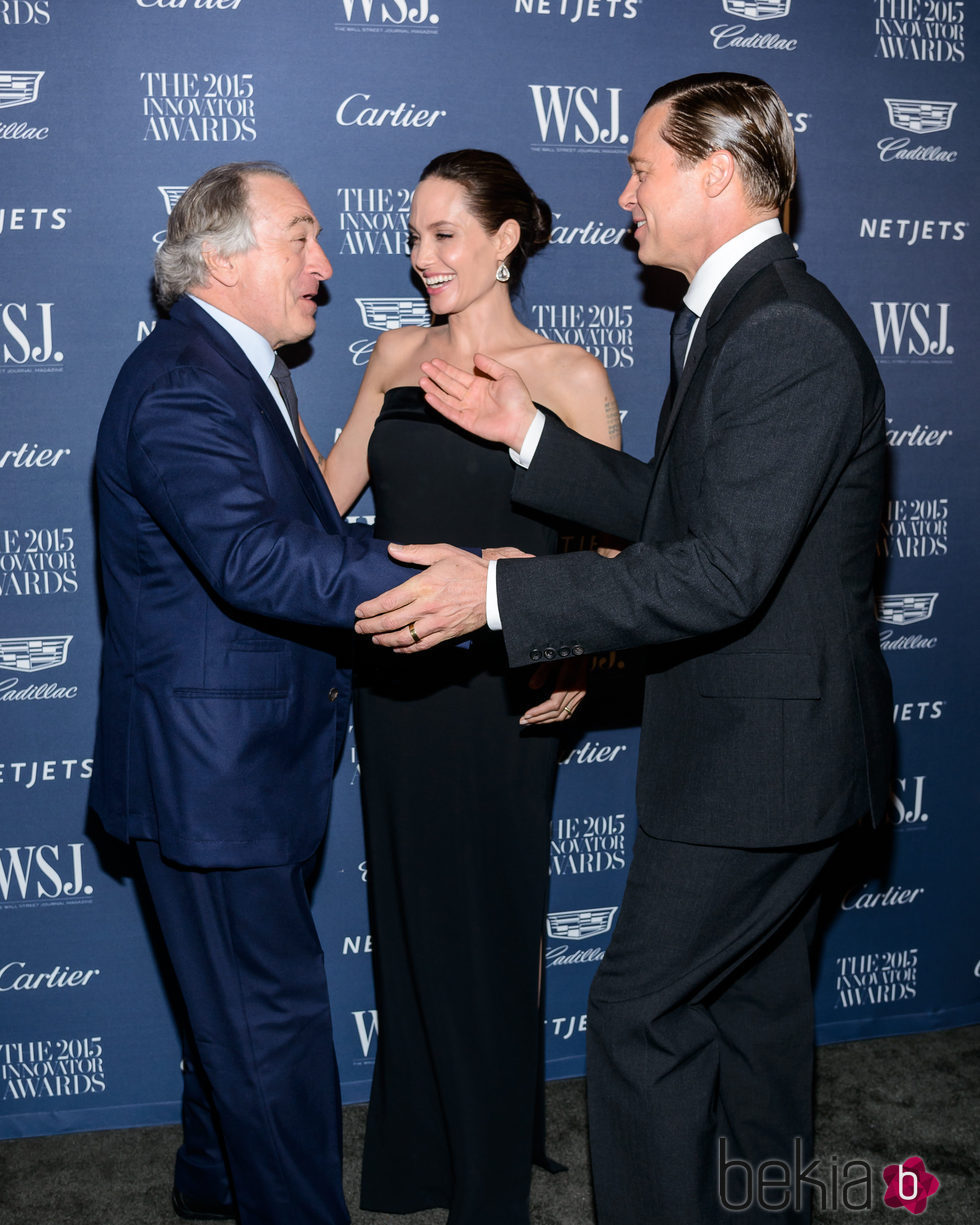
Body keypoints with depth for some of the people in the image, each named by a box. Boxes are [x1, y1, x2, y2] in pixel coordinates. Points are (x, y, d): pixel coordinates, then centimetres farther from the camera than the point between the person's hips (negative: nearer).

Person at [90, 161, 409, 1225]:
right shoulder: (179, 386, -22)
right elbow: (256, 558, -37)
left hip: (257, 756, 11)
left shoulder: (240, 368, 14)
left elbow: (302, 529, 16)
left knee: (243, 1000, 24)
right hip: (209, 767, -11)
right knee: (274, 1018, 2)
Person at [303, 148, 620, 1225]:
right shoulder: (395, 355, 8)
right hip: (392, 675, 5)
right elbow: (325, 494, 14)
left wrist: (579, 656, -20)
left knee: (489, 919, 7)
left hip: (498, 687, -5)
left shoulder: (568, 376, -6)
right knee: (405, 909, 16)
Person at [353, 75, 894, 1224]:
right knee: (752, 1004, 21)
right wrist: (528, 433, 5)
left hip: (762, 750, -10)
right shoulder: (733, 317, 13)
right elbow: (666, 506, 14)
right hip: (758, 738, 10)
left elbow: (723, 574, -28)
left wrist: (500, 591, -26)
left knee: (638, 1014, -2)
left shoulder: (789, 335, -21)